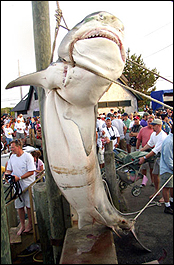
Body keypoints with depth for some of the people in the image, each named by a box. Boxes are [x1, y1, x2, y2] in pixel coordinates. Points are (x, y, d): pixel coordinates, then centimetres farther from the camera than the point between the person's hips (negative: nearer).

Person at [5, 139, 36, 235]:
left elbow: (31, 172, -16)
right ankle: (22, 225, 26)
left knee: (29, 206, 5)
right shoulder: (12, 157, 6)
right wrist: (7, 174, -8)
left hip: (27, 185, -5)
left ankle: (30, 224, 23)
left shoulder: (28, 156, -13)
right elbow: (9, 170, 15)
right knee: (19, 206, 11)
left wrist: (19, 178, -22)